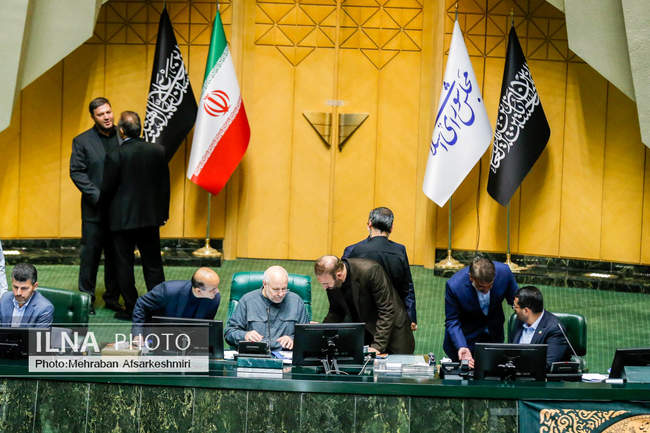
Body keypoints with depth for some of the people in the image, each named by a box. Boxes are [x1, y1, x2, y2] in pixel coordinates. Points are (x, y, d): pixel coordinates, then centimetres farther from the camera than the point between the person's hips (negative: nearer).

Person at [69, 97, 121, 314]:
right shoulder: (82, 141, 0)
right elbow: (76, 172, -4)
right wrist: (97, 195, -13)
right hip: (94, 209, -2)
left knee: (116, 255, 9)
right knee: (90, 255, 2)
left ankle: (113, 298, 20)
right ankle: (86, 299, 12)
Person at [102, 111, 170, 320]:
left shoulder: (115, 156, -15)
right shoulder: (158, 151, -2)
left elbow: (107, 189, -9)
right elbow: (164, 184, 5)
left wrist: (108, 211, 11)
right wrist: (163, 212, 14)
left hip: (122, 218, -4)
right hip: (150, 217, 4)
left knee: (124, 265, 6)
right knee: (153, 263, 12)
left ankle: (131, 309, 10)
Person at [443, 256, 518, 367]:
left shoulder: (504, 271, -26)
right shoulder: (454, 286, -32)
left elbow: (515, 299, -6)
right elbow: (452, 321, -20)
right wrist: (461, 347, -33)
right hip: (466, 337, -3)